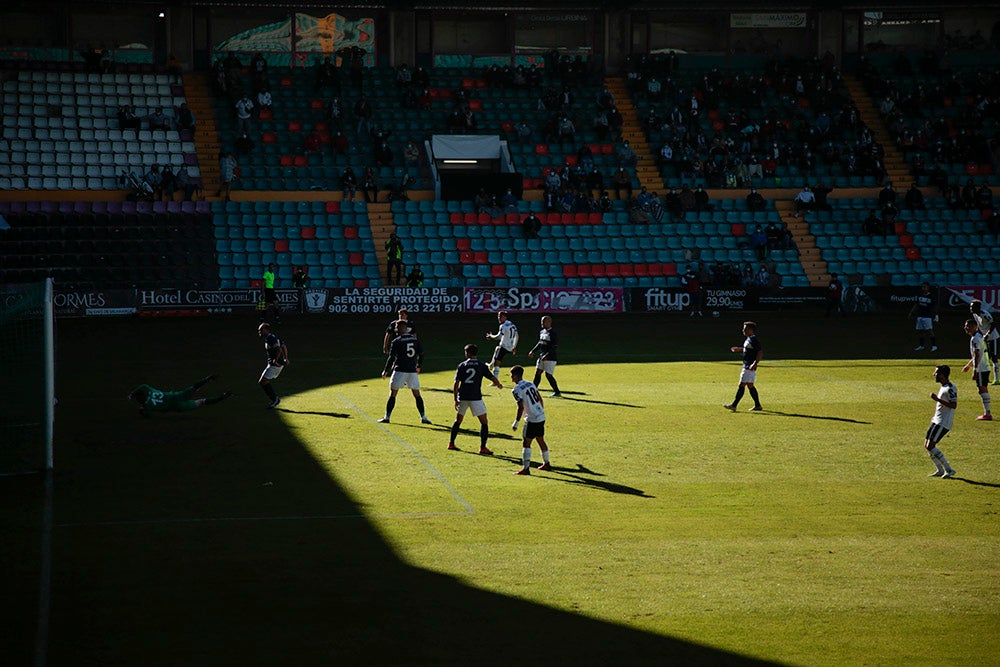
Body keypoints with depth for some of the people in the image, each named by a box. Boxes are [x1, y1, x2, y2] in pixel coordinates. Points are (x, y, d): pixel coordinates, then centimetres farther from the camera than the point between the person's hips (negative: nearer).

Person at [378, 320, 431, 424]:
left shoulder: (396, 341, -7)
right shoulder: (415, 339, 6)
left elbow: (391, 358, -8)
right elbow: (421, 354, 9)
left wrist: (386, 371, 2)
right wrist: (418, 366, 24)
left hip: (400, 370, -4)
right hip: (412, 371, 4)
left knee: (392, 394, 4)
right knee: (417, 394, 9)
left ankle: (387, 417, 4)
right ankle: (423, 417, 5)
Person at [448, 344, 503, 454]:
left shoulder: (461, 366, 4)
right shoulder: (482, 366, 0)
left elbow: (456, 384, 1)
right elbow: (493, 378, -1)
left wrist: (456, 399, 6)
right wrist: (499, 385, 21)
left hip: (462, 397, 3)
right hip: (475, 398, -3)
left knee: (458, 420, 20)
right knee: (484, 422, 4)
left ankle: (451, 443, 24)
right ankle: (482, 447, -5)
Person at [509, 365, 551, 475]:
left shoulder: (517, 390, -14)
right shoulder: (530, 384, 10)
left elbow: (521, 407, -18)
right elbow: (540, 399, 14)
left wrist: (516, 423, -12)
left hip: (532, 419, -8)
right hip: (541, 416, 8)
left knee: (526, 442, -4)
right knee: (541, 440, 20)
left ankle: (526, 468, -8)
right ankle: (546, 464, 32)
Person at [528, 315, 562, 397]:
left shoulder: (552, 333, -16)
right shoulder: (542, 332, 11)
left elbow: (555, 348, -20)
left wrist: (546, 356, -26)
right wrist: (533, 351, 16)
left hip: (550, 358, -8)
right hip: (542, 357, 8)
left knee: (548, 375, -5)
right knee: (537, 373, 7)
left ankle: (557, 392, 7)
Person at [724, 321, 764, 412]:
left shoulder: (754, 340, -17)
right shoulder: (749, 339, 13)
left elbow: (760, 352, -22)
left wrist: (755, 364, -29)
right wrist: (739, 349, 27)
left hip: (750, 367, -11)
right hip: (746, 366, 11)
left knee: (742, 385, -9)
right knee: (750, 386, 14)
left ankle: (734, 405, -9)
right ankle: (757, 405, 18)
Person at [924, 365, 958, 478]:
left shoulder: (950, 388, -16)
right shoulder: (943, 387, 15)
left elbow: (953, 405, -26)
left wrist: (937, 399, -28)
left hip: (943, 423, -10)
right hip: (937, 421, 10)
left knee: (930, 446, -15)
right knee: (926, 445, 10)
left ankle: (949, 470, -10)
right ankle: (939, 470, 18)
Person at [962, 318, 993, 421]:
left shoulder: (975, 339, -16)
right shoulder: (979, 336, 16)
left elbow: (977, 356, -21)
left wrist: (975, 371, -22)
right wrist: (968, 365, 33)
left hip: (981, 369, -10)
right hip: (985, 367, 10)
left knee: (982, 390, -7)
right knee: (984, 389, 15)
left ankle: (987, 414, -7)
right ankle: (987, 412, 20)